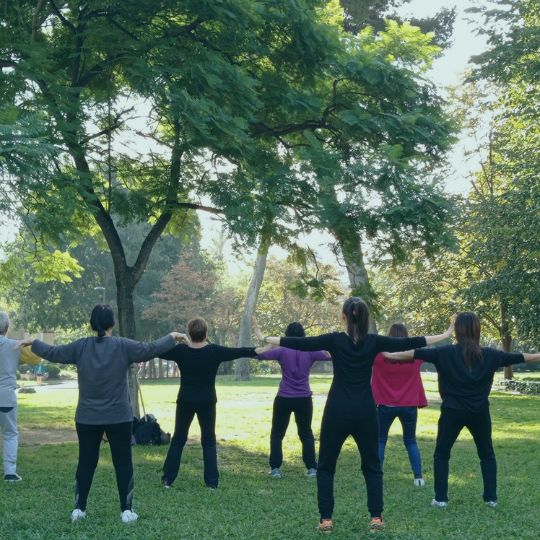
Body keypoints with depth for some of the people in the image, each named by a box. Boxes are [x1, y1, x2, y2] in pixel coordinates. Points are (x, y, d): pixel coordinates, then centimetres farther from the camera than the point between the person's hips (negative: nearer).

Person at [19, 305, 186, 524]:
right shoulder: (123, 346, -9)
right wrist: (172, 337, 6)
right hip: (119, 417, -2)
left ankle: (79, 509, 16)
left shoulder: (80, 347, -3)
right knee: (123, 464, 6)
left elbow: (53, 353, 5)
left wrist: (33, 343, 22)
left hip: (87, 418, 2)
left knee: (86, 463, 13)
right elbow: (151, 349, -9)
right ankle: (126, 510, 7)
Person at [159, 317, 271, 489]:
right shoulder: (214, 351, -10)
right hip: (207, 402, -1)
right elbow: (237, 351, -3)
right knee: (209, 441, 9)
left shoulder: (181, 350, -6)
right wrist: (257, 351, 7)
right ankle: (212, 481, 6)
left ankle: (167, 479, 10)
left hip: (185, 401, 1)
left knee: (178, 439, 12)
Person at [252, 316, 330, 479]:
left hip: (284, 399, -2)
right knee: (306, 434, 14)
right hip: (304, 399, 2)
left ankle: (275, 469, 5)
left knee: (277, 434, 10)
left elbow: (258, 354, -11)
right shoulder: (310, 351, -3)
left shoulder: (282, 351, -8)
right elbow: (330, 355, 4)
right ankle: (311, 468, 9)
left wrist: (260, 337, -2)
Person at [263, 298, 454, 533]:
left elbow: (300, 343, -5)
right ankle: (376, 517, 11)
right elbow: (408, 343, 3)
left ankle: (326, 519, 6)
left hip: (337, 411, -1)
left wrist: (265, 339, 6)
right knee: (372, 466, 17)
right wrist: (445, 335, 12)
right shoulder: (374, 342, -3)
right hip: (365, 412, 2)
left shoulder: (335, 340, -7)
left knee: (325, 467, 11)